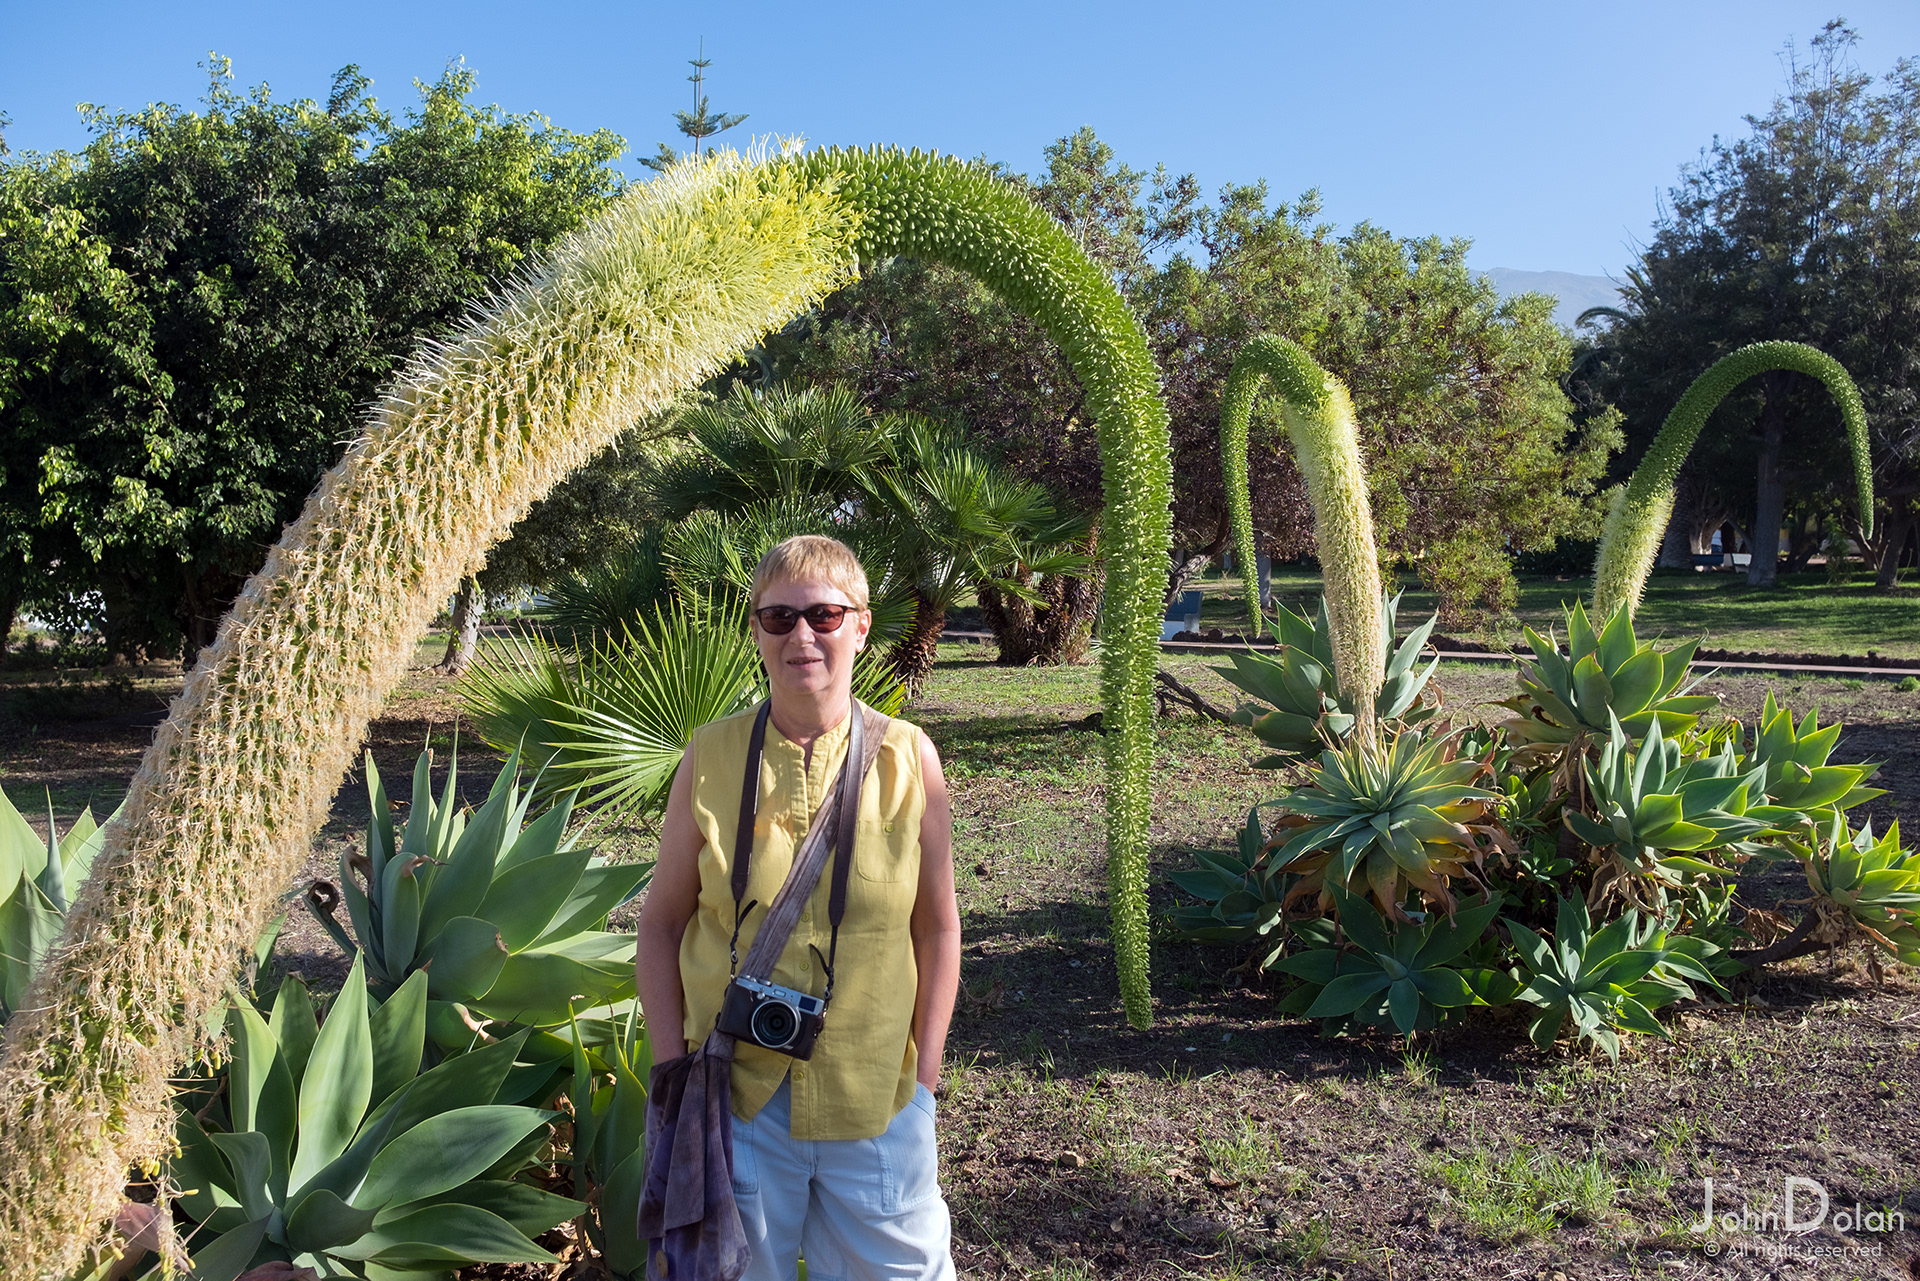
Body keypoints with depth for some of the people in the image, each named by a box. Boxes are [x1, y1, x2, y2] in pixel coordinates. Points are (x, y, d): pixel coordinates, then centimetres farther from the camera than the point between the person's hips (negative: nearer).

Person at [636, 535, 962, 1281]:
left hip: (876, 1100, 0)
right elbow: (661, 925, 2)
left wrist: (924, 1072, 1)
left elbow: (936, 927, 2)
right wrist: (674, 1069, -2)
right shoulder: (711, 757, -6)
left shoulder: (907, 758, -6)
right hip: (735, 1094, 0)